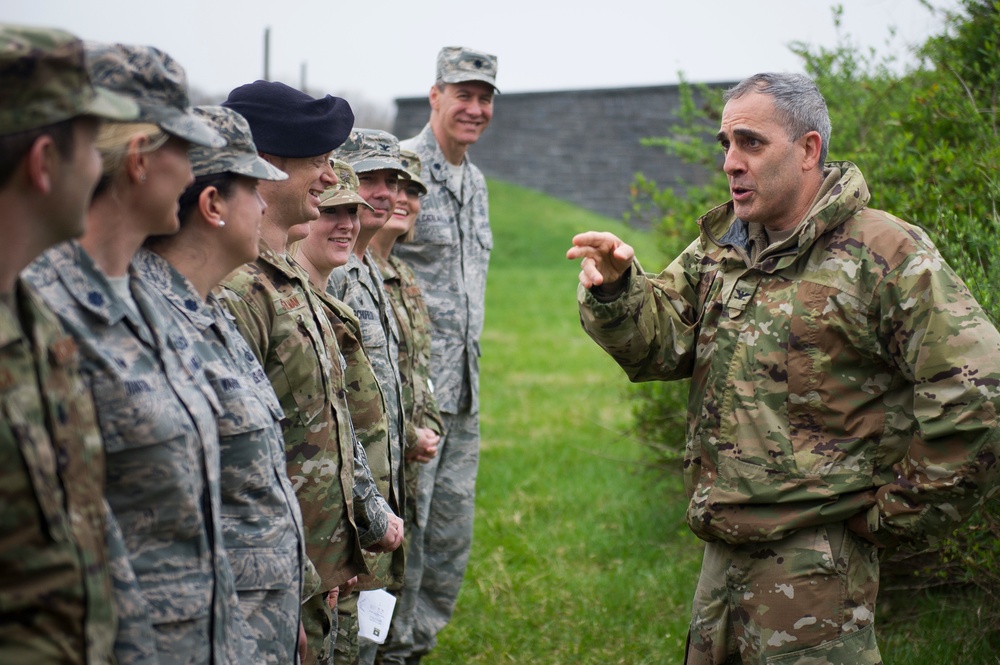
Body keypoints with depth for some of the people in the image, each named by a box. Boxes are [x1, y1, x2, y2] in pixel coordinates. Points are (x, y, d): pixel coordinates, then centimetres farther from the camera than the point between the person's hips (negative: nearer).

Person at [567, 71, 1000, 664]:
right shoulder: (718, 249, 12)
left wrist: (899, 514, -11)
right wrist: (615, 288, -20)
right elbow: (658, 342, 1)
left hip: (813, 564, -7)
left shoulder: (886, 254, -12)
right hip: (725, 549, 7)